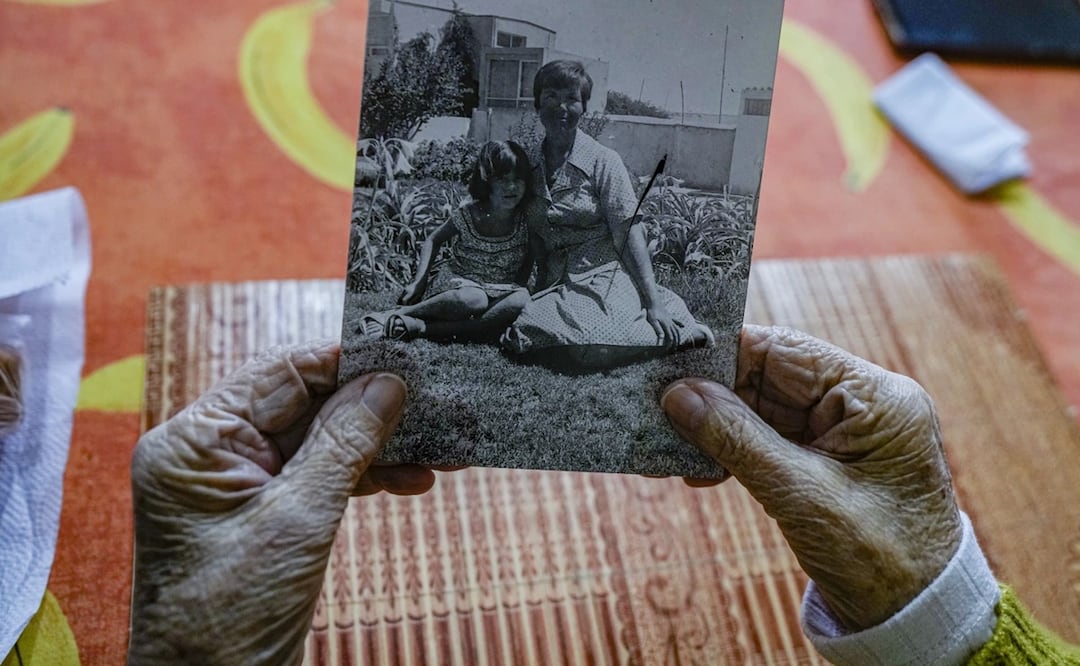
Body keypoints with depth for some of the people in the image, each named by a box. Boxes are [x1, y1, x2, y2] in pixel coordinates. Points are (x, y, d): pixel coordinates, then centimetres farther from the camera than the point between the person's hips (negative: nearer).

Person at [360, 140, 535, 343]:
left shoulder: (525, 221, -4)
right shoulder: (469, 214, -5)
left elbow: (527, 265, 5)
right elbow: (433, 240, 11)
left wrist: (518, 286, -15)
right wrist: (420, 281, -1)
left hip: (499, 294, 2)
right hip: (455, 286, -2)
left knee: (522, 299, -37)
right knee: (473, 299, -41)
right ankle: (398, 314, -24)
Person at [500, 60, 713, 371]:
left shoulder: (603, 161, -4)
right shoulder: (528, 162, 9)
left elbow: (629, 234, -8)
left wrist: (653, 302, -14)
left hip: (602, 275, -5)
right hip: (555, 284, 6)